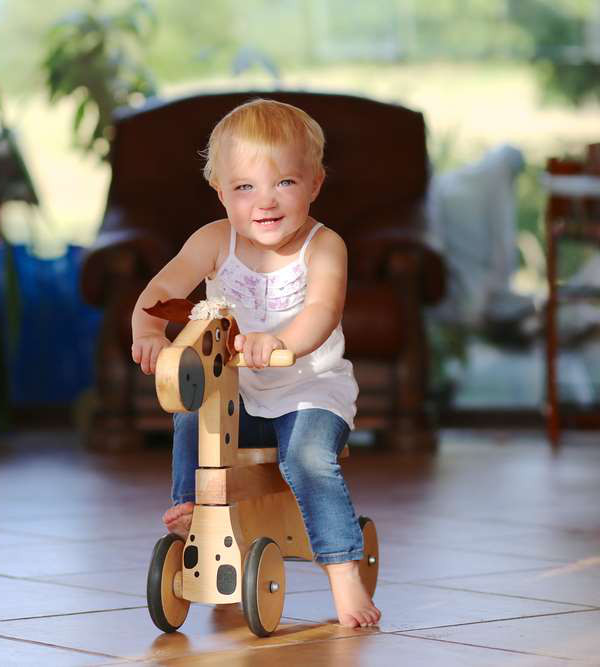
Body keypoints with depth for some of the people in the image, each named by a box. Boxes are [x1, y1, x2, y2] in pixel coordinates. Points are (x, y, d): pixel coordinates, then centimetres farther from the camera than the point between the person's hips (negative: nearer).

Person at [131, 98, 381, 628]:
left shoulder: (323, 246, -16)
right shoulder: (215, 242, -7)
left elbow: (322, 312, -33)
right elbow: (160, 291, -16)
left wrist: (280, 341, -55)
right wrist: (148, 333, -39)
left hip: (312, 389, -4)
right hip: (237, 390, 4)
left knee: (309, 457, -28)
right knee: (192, 415, -24)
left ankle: (344, 574, -21)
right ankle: (192, 507, -5)